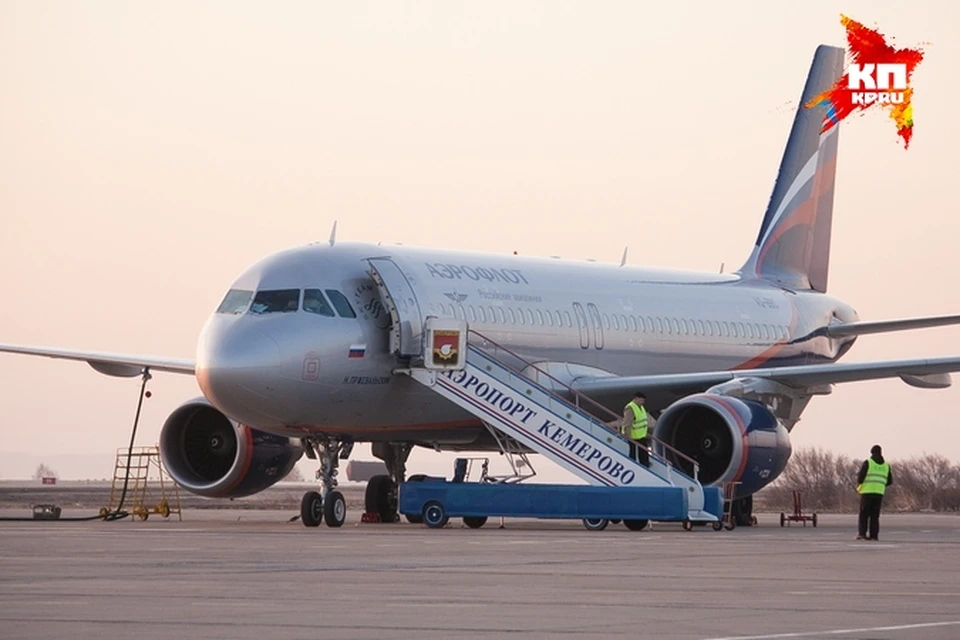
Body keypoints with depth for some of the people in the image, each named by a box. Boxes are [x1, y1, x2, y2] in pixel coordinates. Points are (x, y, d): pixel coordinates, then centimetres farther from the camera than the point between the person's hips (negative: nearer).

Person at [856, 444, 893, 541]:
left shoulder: (868, 462, -1)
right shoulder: (886, 465, 12)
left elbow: (860, 476, -8)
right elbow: (890, 481, 12)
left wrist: (858, 486, 12)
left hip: (867, 492, -3)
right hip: (879, 493, 3)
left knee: (864, 514, 3)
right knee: (875, 515, 8)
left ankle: (862, 533, -7)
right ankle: (874, 535, 1)